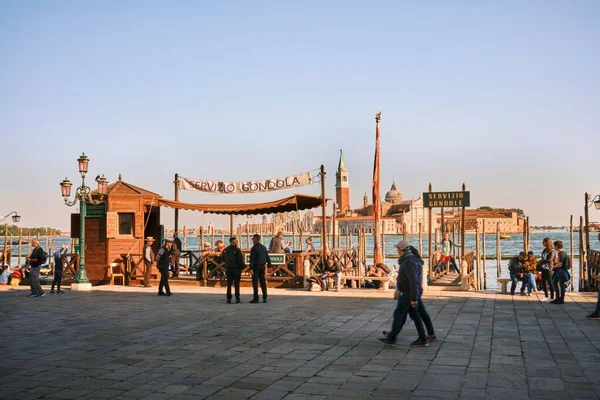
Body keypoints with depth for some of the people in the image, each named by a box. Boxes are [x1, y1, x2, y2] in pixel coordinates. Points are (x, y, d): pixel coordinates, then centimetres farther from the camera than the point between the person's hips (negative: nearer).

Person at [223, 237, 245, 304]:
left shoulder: (225, 250, 5)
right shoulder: (237, 250, -13)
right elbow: (240, 260, -14)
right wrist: (242, 266, 0)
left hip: (228, 269, 4)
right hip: (236, 268, -4)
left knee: (229, 284, 9)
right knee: (237, 284, 1)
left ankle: (228, 299, 7)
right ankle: (237, 299, 1)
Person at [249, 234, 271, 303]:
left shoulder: (254, 248, -11)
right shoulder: (263, 247, 9)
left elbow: (252, 259, -16)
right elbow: (267, 257, 11)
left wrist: (251, 268, -18)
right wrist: (269, 265, 17)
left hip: (256, 266, -6)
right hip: (262, 266, 6)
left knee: (255, 283, -2)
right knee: (263, 282, 8)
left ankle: (256, 298, -2)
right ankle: (265, 298, 7)